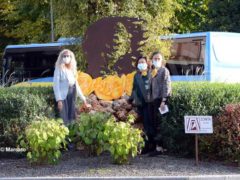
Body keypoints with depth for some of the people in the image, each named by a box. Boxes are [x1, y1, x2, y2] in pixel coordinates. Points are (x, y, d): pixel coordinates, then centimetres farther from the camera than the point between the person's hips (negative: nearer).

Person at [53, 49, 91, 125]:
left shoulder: (72, 69, 16)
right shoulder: (59, 69, -2)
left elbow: (76, 85, 20)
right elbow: (56, 85, -9)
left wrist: (83, 99, 16)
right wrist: (59, 100, -18)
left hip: (72, 97, 6)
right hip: (63, 97, -6)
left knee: (72, 119, 4)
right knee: (65, 121, -11)